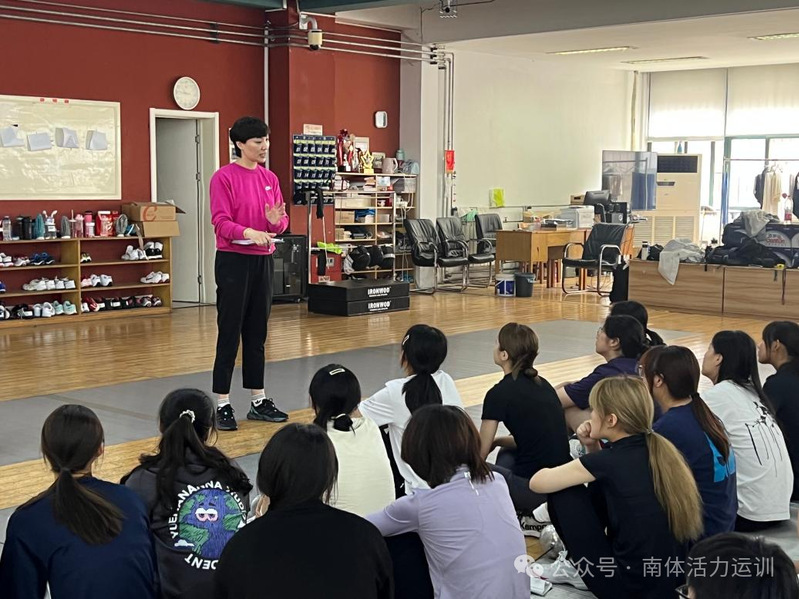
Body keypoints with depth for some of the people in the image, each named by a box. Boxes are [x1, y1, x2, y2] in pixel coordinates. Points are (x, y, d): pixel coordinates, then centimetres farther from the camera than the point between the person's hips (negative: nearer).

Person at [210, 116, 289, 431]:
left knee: (257, 332, 12)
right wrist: (248, 232, -32)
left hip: (263, 261, 6)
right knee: (229, 332, -2)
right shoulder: (224, 177, -8)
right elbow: (221, 222, -14)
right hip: (233, 260, -6)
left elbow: (281, 221, 11)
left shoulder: (270, 178, 11)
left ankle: (258, 400, 20)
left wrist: (276, 221, -13)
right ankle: (222, 404, 5)